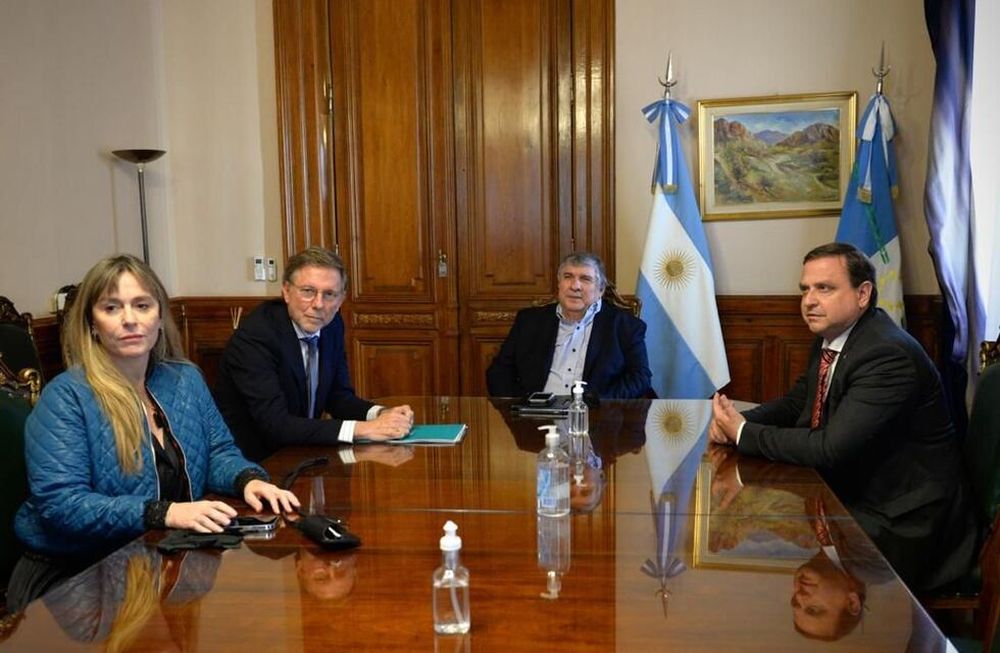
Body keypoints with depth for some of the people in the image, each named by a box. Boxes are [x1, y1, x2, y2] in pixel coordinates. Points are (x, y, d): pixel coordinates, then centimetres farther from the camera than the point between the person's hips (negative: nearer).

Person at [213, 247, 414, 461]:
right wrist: (362, 429, -30)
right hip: (249, 462, -6)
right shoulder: (253, 337, -21)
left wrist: (381, 414, -12)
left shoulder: (332, 324, -1)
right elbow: (275, 425, -28)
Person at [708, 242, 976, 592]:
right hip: (850, 492, 8)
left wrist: (743, 433, -20)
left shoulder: (889, 355, -25)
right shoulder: (831, 336, 2)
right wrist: (739, 419, -9)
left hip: (900, 523, -8)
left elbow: (831, 447, -29)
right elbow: (797, 400, 11)